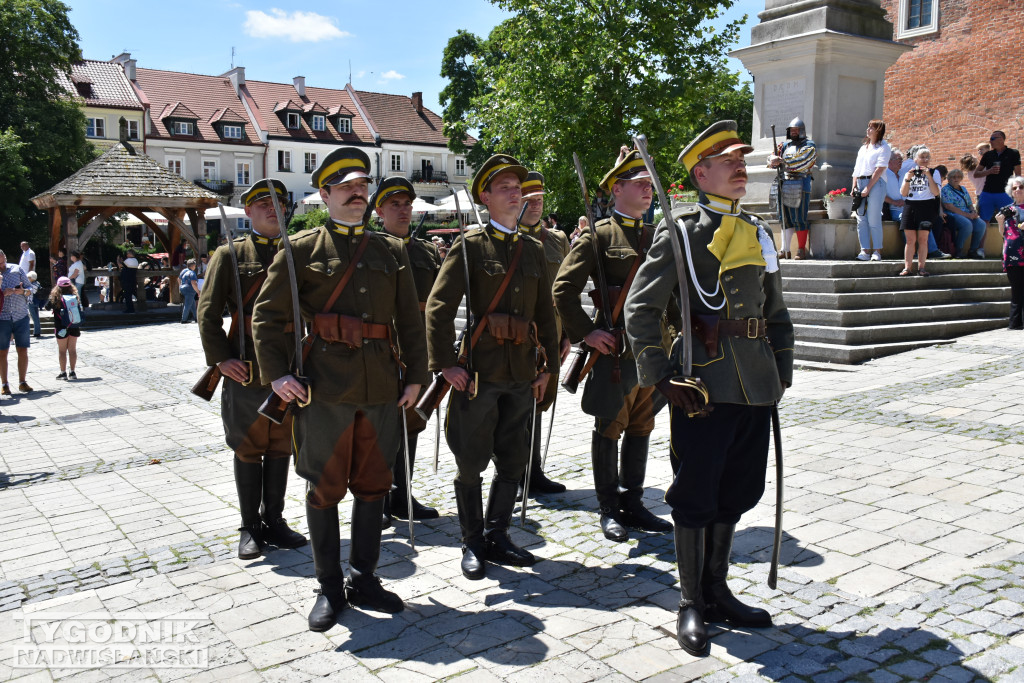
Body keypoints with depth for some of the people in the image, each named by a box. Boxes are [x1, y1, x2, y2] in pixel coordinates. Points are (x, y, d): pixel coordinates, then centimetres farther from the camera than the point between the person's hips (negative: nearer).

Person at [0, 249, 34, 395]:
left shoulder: (17, 269, 6)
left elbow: (30, 287, 11)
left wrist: (22, 291, -10)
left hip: (21, 316, 2)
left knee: (23, 351, 3)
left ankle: (22, 382, 13)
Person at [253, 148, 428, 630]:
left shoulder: (391, 251, 13)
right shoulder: (302, 248, 3)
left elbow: (410, 319, 14)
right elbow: (266, 314, 1)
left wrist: (415, 375, 7)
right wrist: (275, 373, -8)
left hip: (382, 387, 4)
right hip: (325, 387, -3)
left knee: (373, 483, 10)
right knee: (325, 487, 4)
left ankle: (363, 579, 26)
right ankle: (330, 587, 20)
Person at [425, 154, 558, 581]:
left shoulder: (534, 250, 12)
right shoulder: (469, 246, -3)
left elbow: (545, 313, 16)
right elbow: (439, 308, -8)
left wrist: (548, 365, 11)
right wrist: (445, 364, -14)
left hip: (522, 373, 5)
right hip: (478, 372, -5)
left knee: (513, 460, 11)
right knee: (471, 462, 4)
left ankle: (496, 538, 27)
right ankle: (473, 545, 19)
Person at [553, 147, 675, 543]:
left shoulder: (657, 237, 14)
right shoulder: (599, 235, -5)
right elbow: (564, 290, -8)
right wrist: (586, 332, -12)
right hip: (615, 351, -6)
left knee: (641, 428, 13)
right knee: (609, 429, 4)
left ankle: (632, 503, 25)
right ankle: (609, 509, 16)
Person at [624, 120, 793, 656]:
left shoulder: (758, 232, 16)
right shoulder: (681, 231, -4)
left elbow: (776, 310, 21)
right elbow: (640, 310, -8)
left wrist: (781, 371, 14)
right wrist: (661, 377, -14)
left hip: (755, 384, 7)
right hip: (703, 383, -6)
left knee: (736, 491, 14)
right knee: (696, 493, 2)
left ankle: (717, 592, 30)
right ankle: (691, 604, 18)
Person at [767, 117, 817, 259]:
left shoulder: (809, 145, 4)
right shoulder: (785, 145, 20)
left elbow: (803, 160, -13)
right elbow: (772, 157, 8)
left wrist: (782, 161, -15)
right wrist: (773, 159, -16)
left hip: (800, 185, -5)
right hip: (784, 184, 6)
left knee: (799, 219, -8)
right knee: (785, 219, 6)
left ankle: (801, 250, -4)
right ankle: (785, 250, 10)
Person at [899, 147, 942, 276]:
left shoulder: (934, 172, 8)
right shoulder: (909, 173, 14)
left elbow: (936, 192, -5)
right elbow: (903, 193, 6)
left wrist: (928, 175, -11)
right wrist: (908, 179, -8)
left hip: (926, 206, -2)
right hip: (910, 206, 2)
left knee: (922, 239, -4)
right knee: (910, 239, -2)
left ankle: (921, 267, -2)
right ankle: (908, 267, -3)